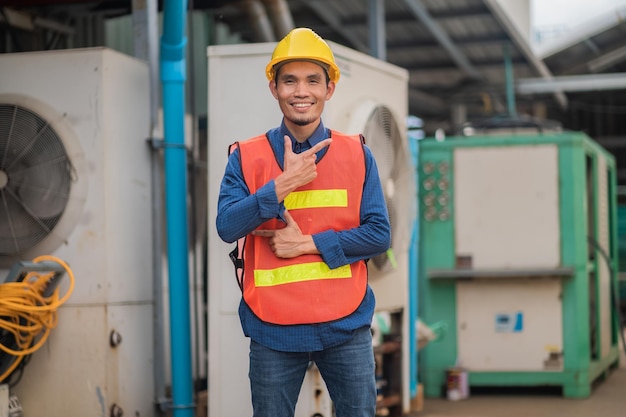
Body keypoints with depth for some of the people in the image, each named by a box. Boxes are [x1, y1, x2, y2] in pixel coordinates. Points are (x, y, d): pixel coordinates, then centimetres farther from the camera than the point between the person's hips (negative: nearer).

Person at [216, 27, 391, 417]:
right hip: (273, 330, 0)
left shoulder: (357, 154, 3)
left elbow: (379, 234, -2)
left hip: (346, 327, 1)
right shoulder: (246, 157, 1)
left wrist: (308, 243, -11)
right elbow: (226, 227, -10)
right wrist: (283, 184, -19)